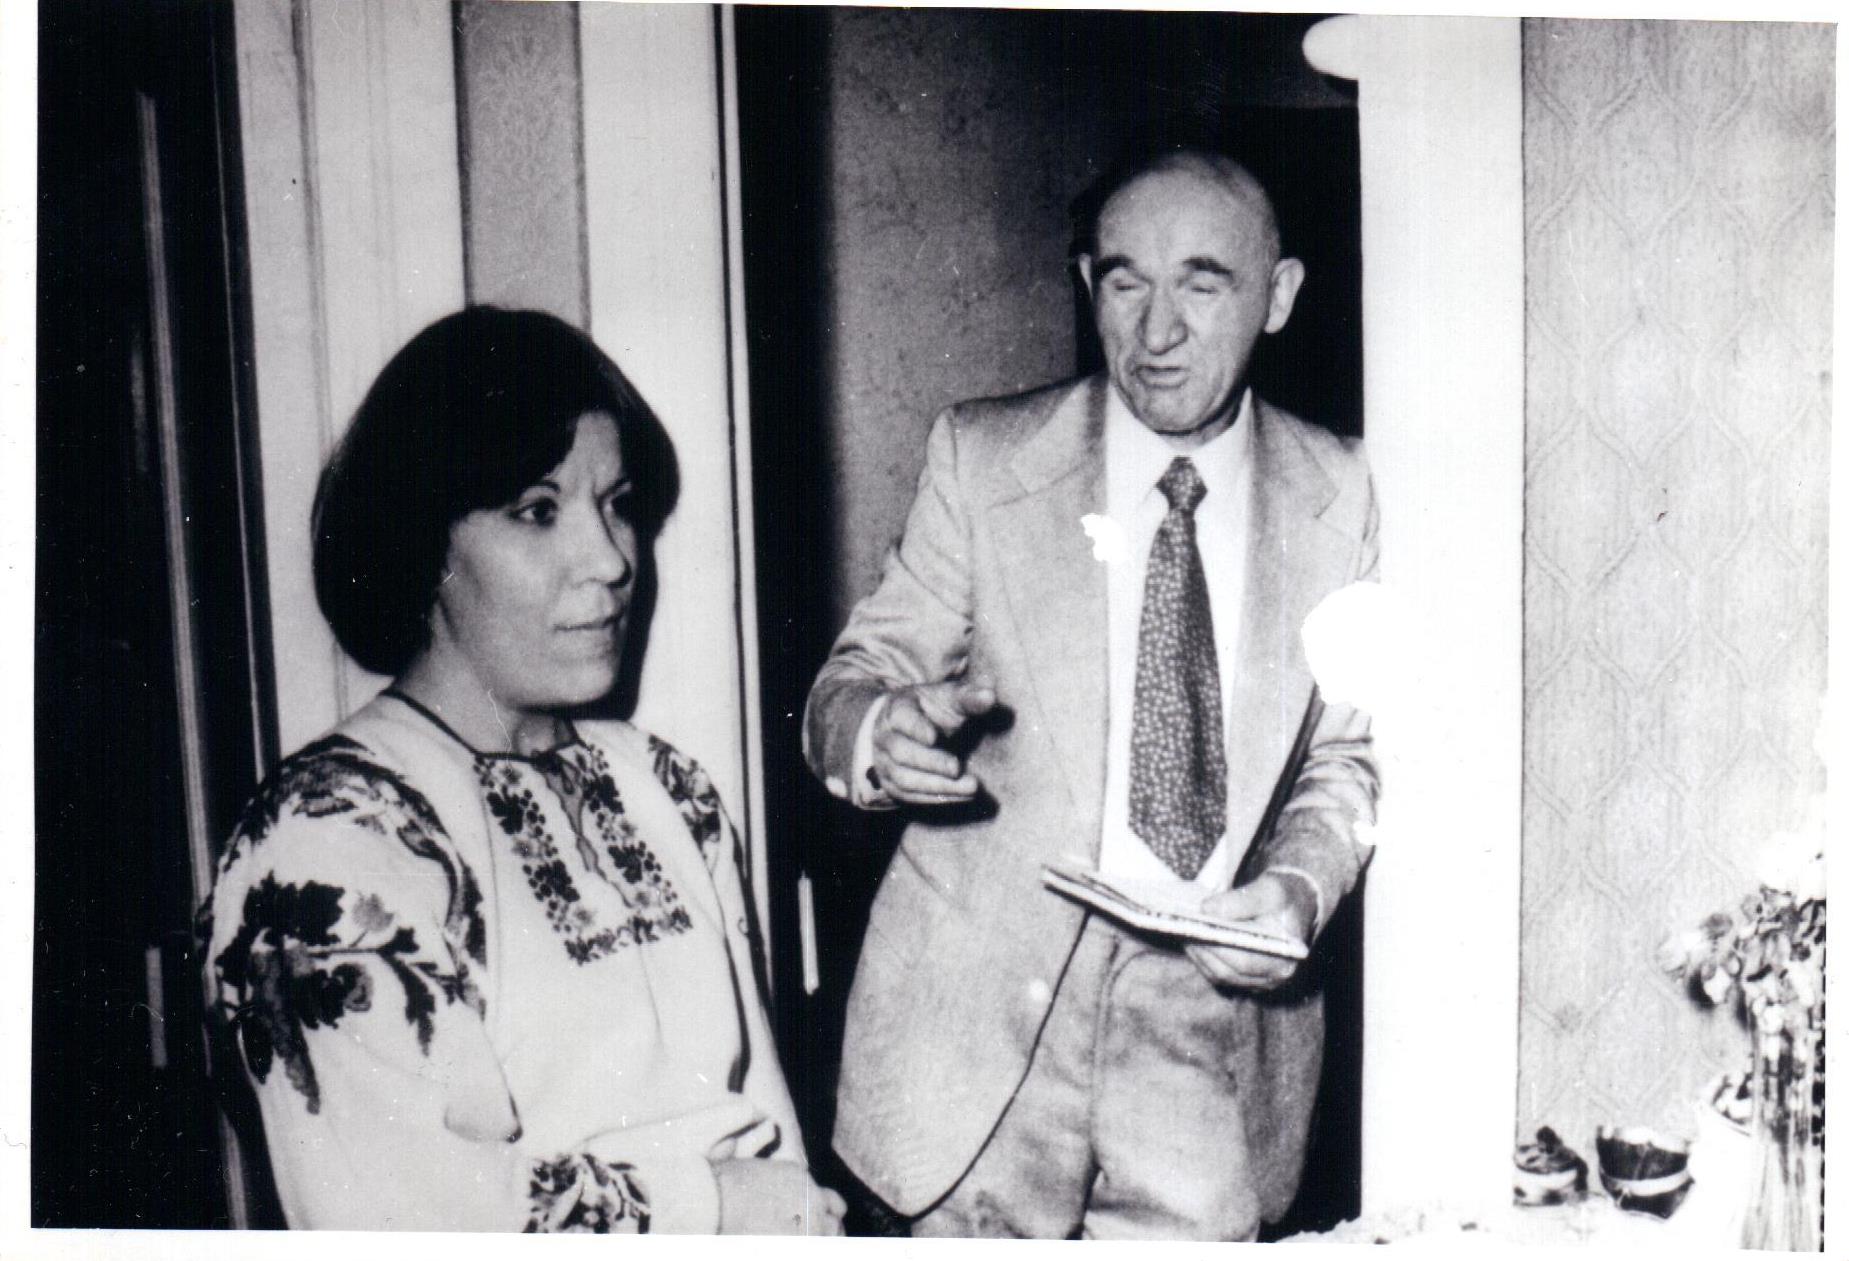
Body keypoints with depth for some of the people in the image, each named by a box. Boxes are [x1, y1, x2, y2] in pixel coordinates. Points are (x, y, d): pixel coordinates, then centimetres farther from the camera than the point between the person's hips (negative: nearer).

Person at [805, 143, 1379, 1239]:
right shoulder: (979, 457, -3)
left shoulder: (1343, 496, 2)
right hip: (984, 1012, -1)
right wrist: (879, 731, -24)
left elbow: (1346, 754, 8)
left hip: (1219, 1011, 2)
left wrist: (1300, 884, -11)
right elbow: (853, 682, -1)